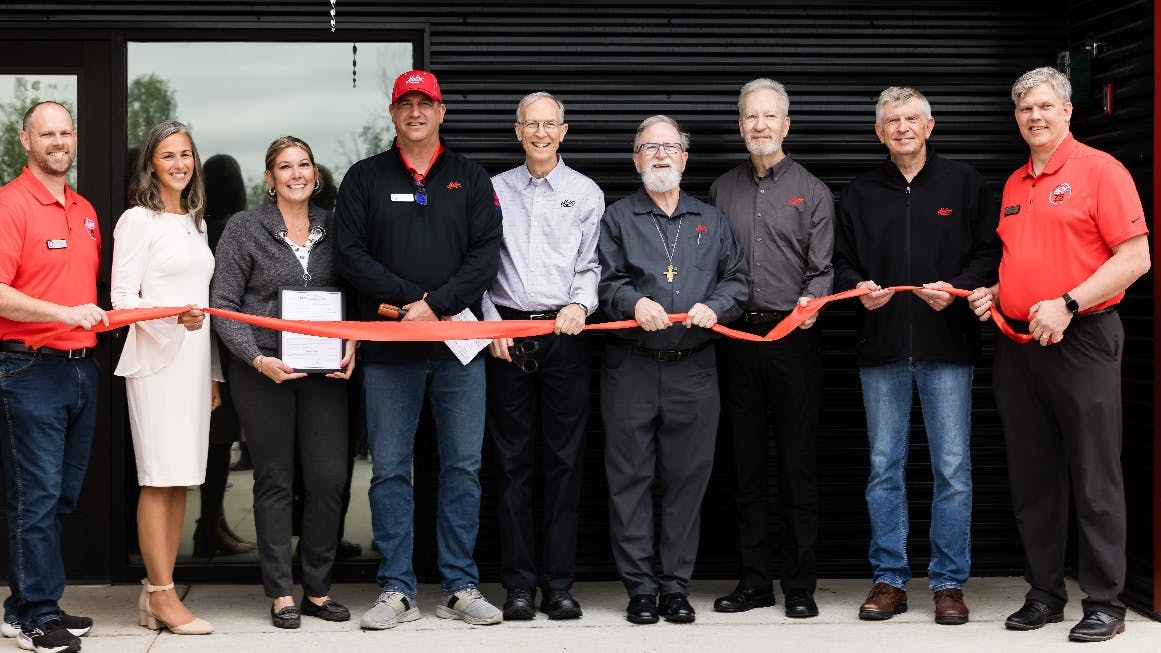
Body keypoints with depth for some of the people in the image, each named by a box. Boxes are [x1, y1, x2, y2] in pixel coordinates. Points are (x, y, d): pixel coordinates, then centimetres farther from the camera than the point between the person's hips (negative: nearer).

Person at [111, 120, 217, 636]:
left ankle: (156, 592, 10)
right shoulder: (137, 221, -3)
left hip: (194, 358, 7)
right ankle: (162, 597, -4)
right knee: (160, 478, -7)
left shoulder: (195, 223, 19)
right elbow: (121, 297, -8)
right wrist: (174, 317, -25)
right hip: (156, 359, -7)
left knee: (181, 480, 5)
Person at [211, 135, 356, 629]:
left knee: (329, 478, 0)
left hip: (325, 369, 3)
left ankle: (317, 588, 13)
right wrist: (258, 358, -14)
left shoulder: (333, 228, 9)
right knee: (275, 480, 4)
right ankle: (280, 593, 12)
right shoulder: (244, 228, 0)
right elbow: (223, 303, -3)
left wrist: (351, 346, -4)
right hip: (263, 372, -2)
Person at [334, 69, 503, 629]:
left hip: (459, 344, 1)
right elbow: (351, 254, -1)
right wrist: (411, 298, -12)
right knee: (389, 471, 2)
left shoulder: (470, 179, 10)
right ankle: (396, 589, 10)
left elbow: (486, 253, 0)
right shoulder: (365, 178, 9)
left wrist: (438, 304, -14)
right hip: (387, 349, 0)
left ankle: (460, 587, 12)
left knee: (463, 467, 3)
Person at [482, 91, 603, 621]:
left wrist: (581, 304, -12)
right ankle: (519, 583, 8)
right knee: (513, 462, 2)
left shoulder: (586, 193, 9)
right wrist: (490, 324, 0)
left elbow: (591, 264, 6)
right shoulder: (495, 190, 10)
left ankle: (559, 583, 6)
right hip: (506, 333, 1)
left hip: (565, 334, 0)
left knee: (564, 461, 0)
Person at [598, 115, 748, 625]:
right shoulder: (617, 219, 9)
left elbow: (737, 278, 11)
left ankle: (677, 584, 12)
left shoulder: (711, 221, 16)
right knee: (630, 477, -1)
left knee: (687, 478, 3)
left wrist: (714, 306, -8)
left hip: (694, 368, 2)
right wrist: (634, 302, -17)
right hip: (630, 367, -1)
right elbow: (603, 279, 1)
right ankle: (640, 586, 7)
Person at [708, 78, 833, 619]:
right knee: (747, 463, 7)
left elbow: (823, 267, -1)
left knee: (797, 463, 0)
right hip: (737, 336, 3)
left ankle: (799, 584, 7)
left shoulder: (811, 191, 5)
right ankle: (754, 579, 15)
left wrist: (811, 299, -20)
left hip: (793, 337, -3)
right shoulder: (722, 190, 14)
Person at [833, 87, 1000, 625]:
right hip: (881, 348, 2)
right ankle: (890, 580, 15)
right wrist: (858, 288, -5)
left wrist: (958, 288, -13)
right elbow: (841, 263, 15)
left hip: (948, 346, -2)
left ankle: (949, 582, 9)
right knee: (884, 467, 6)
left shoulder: (963, 183, 6)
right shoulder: (859, 195, 12)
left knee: (953, 468, 0)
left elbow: (990, 252, 3)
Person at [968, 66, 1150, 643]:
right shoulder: (1013, 185, 16)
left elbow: (1136, 257, -12)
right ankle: (1044, 594, 20)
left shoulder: (1100, 171, -5)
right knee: (1031, 479, 11)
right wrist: (995, 294, 5)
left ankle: (1104, 602, 6)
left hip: (1081, 340, -7)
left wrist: (1067, 304, -18)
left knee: (1094, 480, -2)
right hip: (1017, 343, 7)